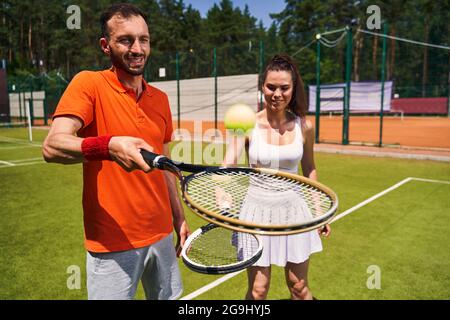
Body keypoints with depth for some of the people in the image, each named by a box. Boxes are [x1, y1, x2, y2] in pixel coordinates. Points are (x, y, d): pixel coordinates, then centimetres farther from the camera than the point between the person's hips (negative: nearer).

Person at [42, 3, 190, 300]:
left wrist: (179, 218, 14)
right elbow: (52, 146, -22)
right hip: (113, 242, -5)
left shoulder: (160, 99, 7)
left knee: (169, 296, 19)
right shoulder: (88, 84, -9)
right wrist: (109, 145, -40)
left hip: (162, 234, 6)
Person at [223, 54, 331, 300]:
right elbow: (227, 166, -23)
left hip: (294, 209, 2)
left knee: (299, 288, 14)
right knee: (258, 290, 7)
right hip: (258, 209, -2)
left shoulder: (304, 127, -4)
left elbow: (309, 170, 10)